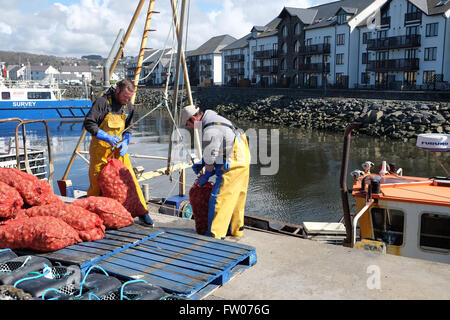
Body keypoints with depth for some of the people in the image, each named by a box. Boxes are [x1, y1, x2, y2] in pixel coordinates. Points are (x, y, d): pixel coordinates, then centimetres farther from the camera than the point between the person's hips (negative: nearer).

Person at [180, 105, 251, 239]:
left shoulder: (211, 131, -23)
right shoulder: (212, 117, 9)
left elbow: (210, 162, -16)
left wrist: (204, 178, 0)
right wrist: (200, 164, 14)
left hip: (233, 165, -10)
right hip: (242, 161, 10)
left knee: (218, 198, -4)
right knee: (235, 197, 19)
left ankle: (215, 234, 3)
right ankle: (236, 230, 33)